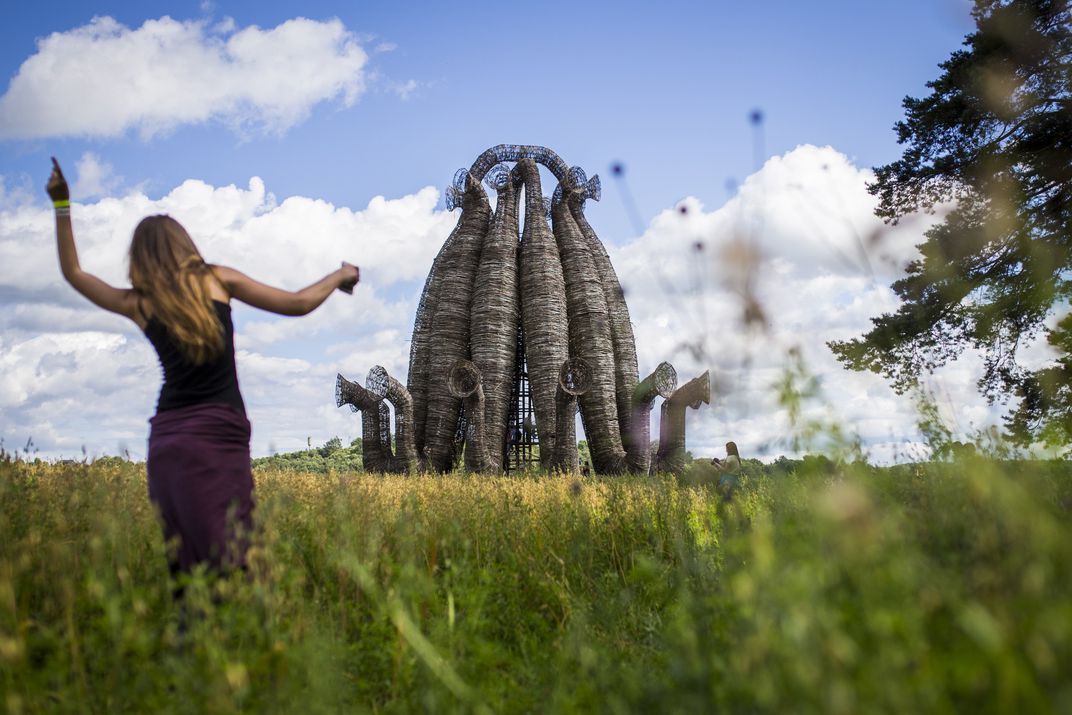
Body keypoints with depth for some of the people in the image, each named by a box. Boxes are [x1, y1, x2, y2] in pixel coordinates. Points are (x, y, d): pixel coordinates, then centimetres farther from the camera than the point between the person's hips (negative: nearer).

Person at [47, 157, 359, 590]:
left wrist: (61, 205, 23)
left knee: (183, 557, 5)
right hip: (220, 432, -3)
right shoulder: (218, 279, 6)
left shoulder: (138, 304, 10)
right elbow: (298, 304, 9)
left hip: (167, 436, 3)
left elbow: (73, 273, 23)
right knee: (226, 558, -10)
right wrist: (338, 275, 26)